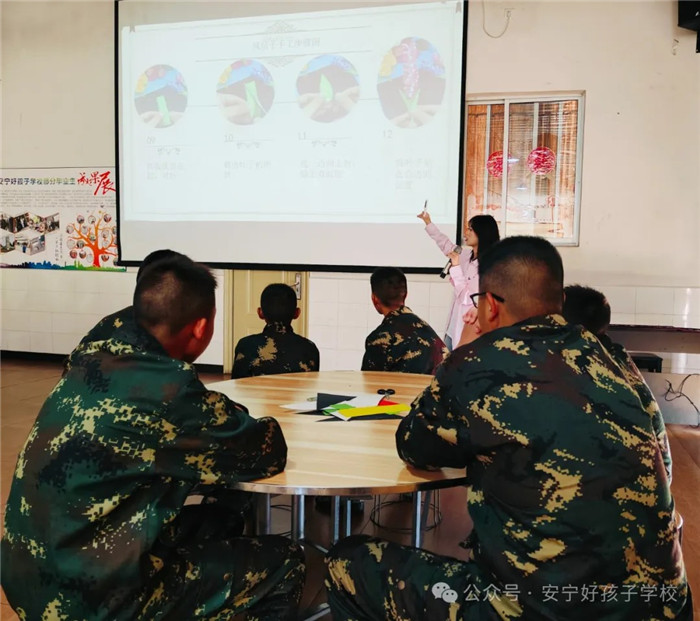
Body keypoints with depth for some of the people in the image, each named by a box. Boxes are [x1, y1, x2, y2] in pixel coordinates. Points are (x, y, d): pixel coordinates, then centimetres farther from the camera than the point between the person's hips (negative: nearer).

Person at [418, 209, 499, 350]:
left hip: (468, 331, -8)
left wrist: (455, 266, -18)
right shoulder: (468, 260, 7)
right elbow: (446, 244, 23)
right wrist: (428, 222, 24)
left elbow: (467, 298, -21)